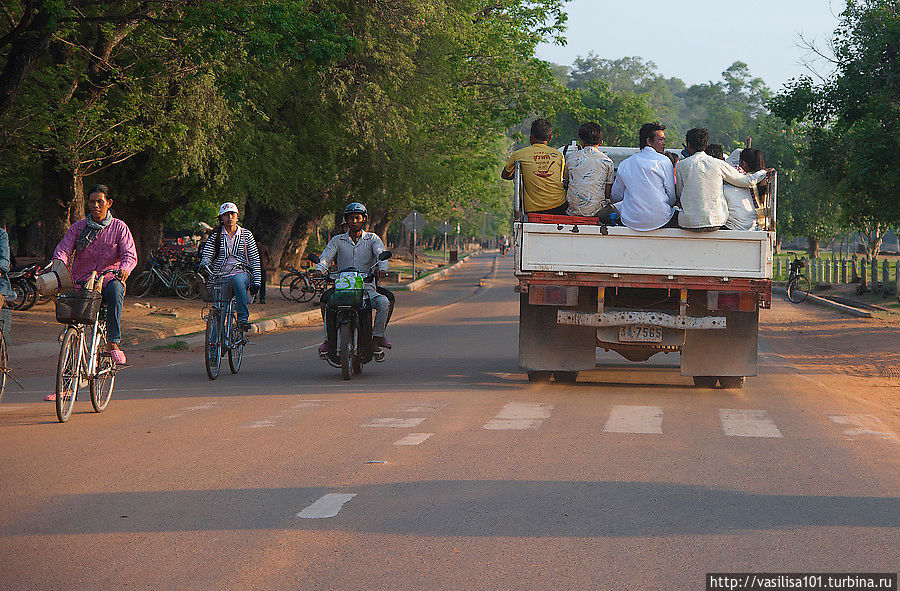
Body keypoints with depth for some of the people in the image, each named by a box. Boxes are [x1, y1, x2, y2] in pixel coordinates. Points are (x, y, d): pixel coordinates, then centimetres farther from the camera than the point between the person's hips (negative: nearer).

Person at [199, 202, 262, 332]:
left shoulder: (246, 234, 11)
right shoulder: (215, 235, 11)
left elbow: (255, 259, 9)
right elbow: (207, 254, 1)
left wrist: (256, 281, -1)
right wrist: (204, 263, -24)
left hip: (241, 273, -2)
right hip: (220, 276, 2)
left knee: (238, 281, -38)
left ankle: (243, 318, -40)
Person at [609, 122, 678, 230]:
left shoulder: (624, 164, 8)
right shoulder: (664, 161, -2)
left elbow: (616, 197, 11)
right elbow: (672, 198, -3)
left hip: (631, 221, 3)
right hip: (660, 220, -3)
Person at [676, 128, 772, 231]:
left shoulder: (681, 165, 1)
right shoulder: (718, 164, 4)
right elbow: (745, 181, 12)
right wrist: (764, 172, 31)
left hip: (689, 222, -1)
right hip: (715, 222, 1)